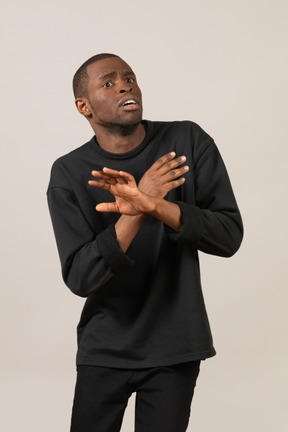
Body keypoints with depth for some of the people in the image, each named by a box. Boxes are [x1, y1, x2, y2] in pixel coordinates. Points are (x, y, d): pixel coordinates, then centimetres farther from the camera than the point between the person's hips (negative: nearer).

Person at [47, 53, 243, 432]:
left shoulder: (189, 142, -6)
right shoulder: (69, 174, -8)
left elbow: (229, 236, -12)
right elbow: (80, 279, -16)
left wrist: (156, 206, -27)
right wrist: (135, 211, -28)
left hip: (175, 346, 0)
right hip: (104, 350, 0)